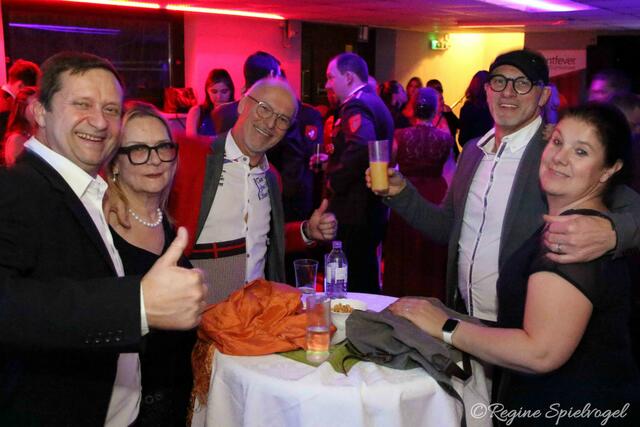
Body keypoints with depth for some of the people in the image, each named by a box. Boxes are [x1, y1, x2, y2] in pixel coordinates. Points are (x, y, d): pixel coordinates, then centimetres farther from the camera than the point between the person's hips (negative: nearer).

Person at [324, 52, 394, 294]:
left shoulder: (356, 106, -15)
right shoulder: (374, 102, 17)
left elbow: (361, 149, -34)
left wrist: (334, 181, -20)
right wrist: (331, 161, 16)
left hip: (354, 214, -10)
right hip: (373, 209, 10)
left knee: (353, 285, -2)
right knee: (367, 279, 19)